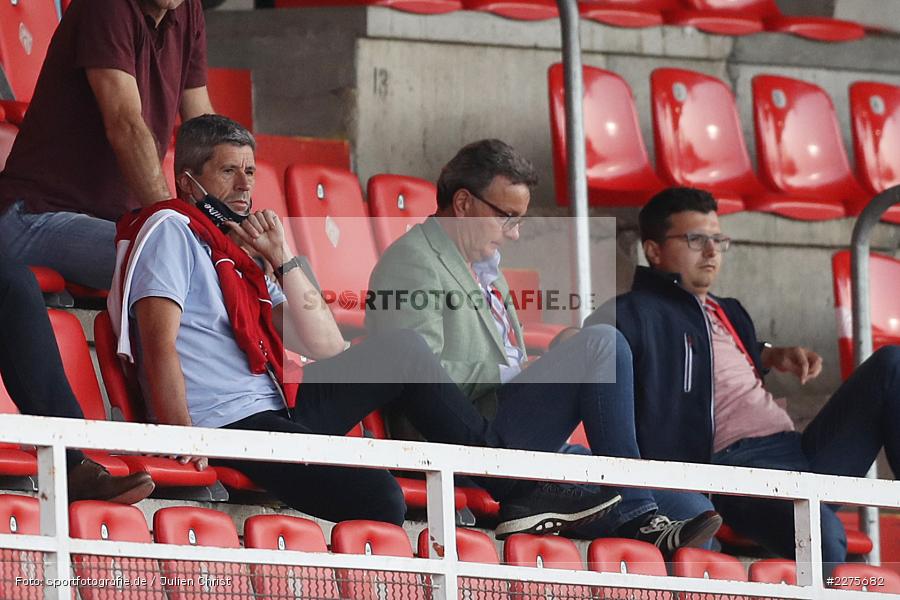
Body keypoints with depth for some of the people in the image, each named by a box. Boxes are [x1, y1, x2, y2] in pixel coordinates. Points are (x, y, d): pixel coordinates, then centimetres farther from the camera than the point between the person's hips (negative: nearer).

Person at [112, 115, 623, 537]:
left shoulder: (233, 252, 26)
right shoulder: (171, 229, 0)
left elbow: (328, 348, 19)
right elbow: (160, 345, -15)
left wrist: (282, 260, 11)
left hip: (273, 417, 10)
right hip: (230, 427, -10)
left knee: (403, 352, 9)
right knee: (376, 499, -29)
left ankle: (521, 490, 6)